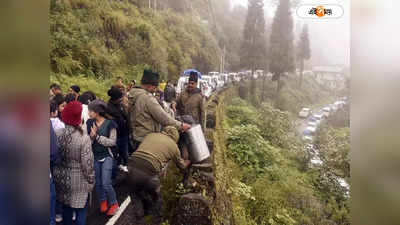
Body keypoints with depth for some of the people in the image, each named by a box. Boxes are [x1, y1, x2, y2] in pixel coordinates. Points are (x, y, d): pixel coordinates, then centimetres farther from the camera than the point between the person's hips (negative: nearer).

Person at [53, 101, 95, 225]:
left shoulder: (57, 136, -9)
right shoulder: (84, 138, -22)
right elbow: (87, 163, -18)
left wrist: (57, 175, 16)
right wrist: (91, 180, -2)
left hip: (62, 178, 5)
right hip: (78, 181, -5)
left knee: (66, 209, 23)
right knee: (80, 211, 11)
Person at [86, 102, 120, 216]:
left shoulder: (110, 124, -12)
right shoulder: (89, 123, -1)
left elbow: (113, 142, -12)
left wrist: (97, 136, -17)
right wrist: (91, 136, -21)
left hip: (107, 156, -4)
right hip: (94, 156, 4)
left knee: (106, 183, -7)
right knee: (98, 182, 13)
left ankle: (114, 204, 15)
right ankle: (103, 202, 35)